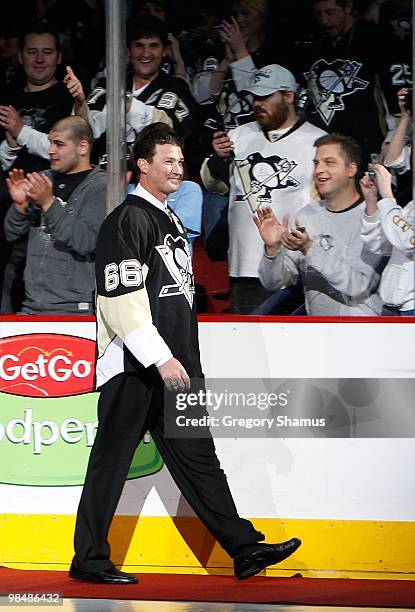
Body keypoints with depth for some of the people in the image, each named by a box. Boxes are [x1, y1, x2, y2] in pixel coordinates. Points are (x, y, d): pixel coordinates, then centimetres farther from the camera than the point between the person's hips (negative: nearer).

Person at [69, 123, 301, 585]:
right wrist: (161, 359, -22)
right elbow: (121, 298, -20)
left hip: (172, 366, 9)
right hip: (134, 369, -9)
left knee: (197, 456, 7)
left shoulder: (170, 221, 19)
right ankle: (89, 560, 4)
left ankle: (244, 550, 6)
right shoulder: (128, 221, -11)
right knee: (112, 459, -2)